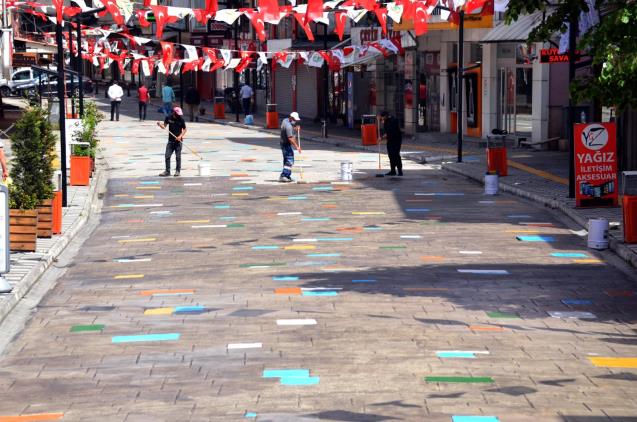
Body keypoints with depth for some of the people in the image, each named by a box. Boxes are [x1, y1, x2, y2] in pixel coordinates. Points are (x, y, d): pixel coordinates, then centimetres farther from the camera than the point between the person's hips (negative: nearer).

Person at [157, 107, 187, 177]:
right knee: (167, 156, 1)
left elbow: (184, 129, 1)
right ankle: (167, 171, 8)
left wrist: (180, 136, -14)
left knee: (178, 157, 2)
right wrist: (160, 124, -16)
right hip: (171, 140, 3)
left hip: (178, 140, -2)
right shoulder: (169, 118, 0)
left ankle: (177, 171, 14)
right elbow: (164, 126, 6)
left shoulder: (181, 119, -5)